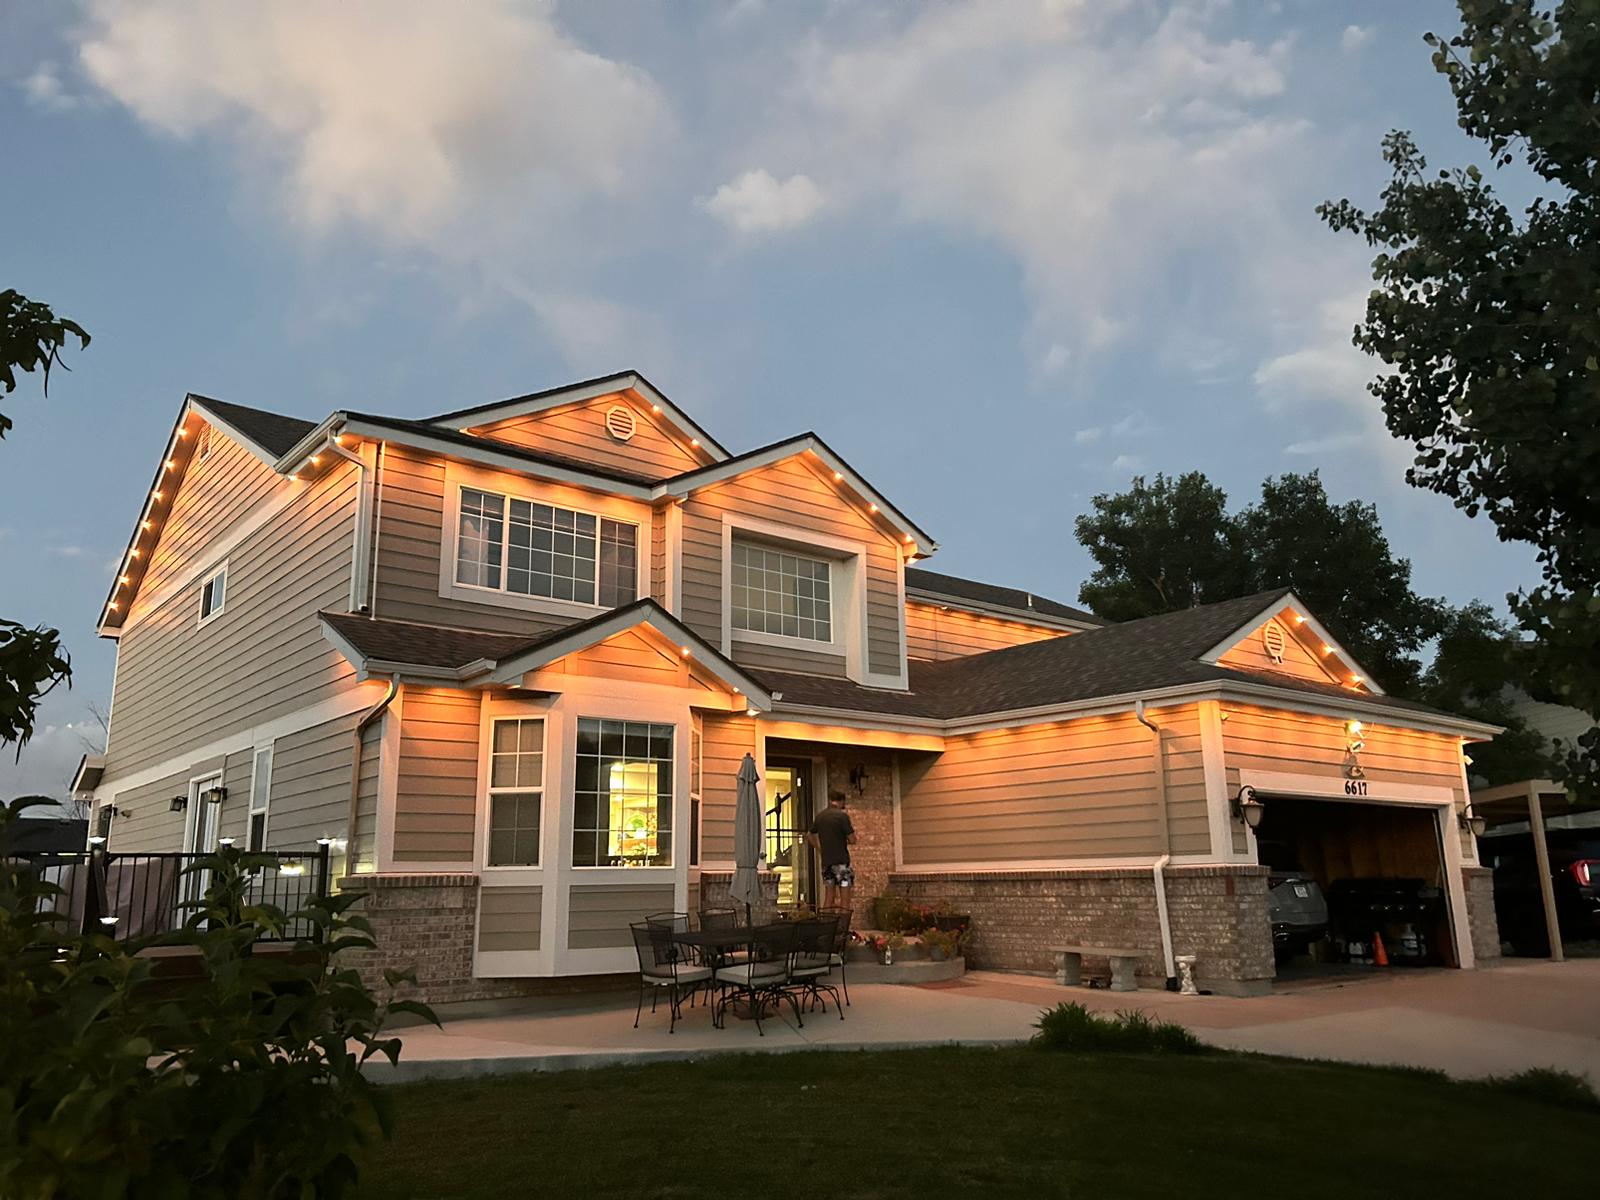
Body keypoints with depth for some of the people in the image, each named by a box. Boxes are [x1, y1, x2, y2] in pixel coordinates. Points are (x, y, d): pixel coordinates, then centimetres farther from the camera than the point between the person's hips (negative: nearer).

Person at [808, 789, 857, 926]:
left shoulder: (819, 816, 7)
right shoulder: (842, 815, -12)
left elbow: (810, 836, 20)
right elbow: (852, 840, -12)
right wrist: (845, 840, 9)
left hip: (826, 862, 6)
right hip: (841, 861, -6)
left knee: (829, 897, 13)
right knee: (844, 900, -2)